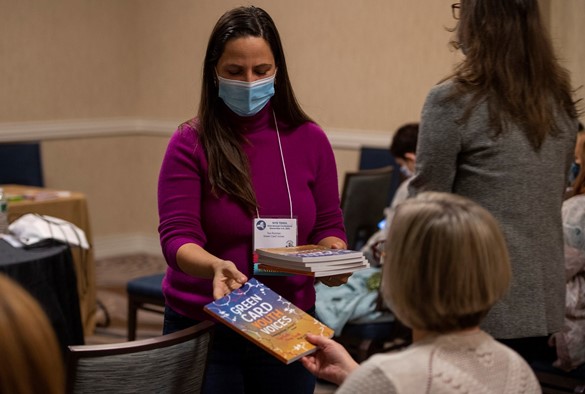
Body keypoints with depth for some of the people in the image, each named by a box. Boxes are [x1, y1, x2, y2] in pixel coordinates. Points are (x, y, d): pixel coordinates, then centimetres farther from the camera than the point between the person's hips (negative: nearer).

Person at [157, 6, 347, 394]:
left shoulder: (310, 139, -1)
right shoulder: (190, 144, -9)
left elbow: (329, 226, 6)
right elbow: (177, 235, -16)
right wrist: (215, 266, -36)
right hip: (203, 327, -2)